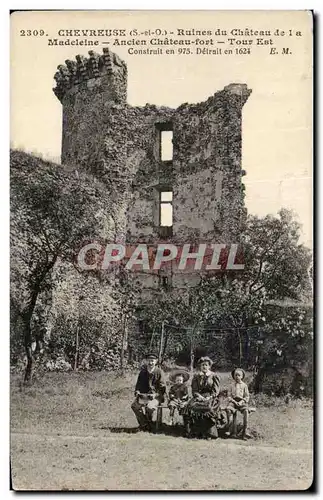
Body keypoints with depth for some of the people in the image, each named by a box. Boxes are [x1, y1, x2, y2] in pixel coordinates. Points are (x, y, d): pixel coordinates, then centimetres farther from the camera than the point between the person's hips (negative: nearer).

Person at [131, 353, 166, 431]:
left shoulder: (159, 372, -1)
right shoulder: (142, 372, 12)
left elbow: (162, 388, -1)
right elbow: (138, 384, 22)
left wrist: (155, 395, -12)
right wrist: (137, 392, 3)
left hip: (155, 396, -4)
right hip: (143, 395, 4)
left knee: (149, 407, -33)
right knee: (134, 405, -24)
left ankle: (149, 425, -7)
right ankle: (144, 425, -12)